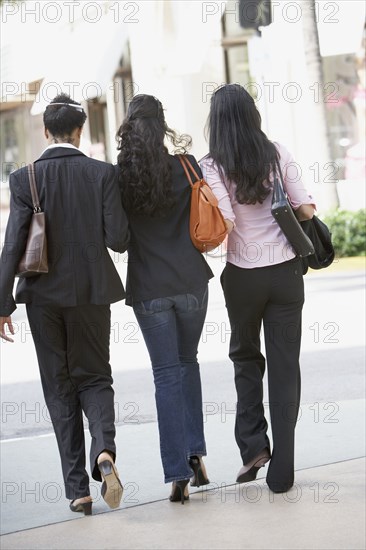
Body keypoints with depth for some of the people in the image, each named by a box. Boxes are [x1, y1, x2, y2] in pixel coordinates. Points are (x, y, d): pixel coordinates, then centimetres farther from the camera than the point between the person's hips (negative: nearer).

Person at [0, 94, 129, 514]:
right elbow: (118, 240, -8)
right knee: (94, 377, 14)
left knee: (59, 388, 10)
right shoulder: (103, 174, -6)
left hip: (43, 294, 0)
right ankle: (104, 451, -16)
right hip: (91, 290, 0)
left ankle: (77, 488, 8)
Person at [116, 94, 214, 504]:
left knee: (167, 374, 4)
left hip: (148, 289, -1)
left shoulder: (118, 177, -7)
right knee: (187, 362, 21)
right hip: (190, 281, 1)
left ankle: (177, 473, -3)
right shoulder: (184, 168, -6)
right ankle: (195, 452, 16)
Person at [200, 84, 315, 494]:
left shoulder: (212, 166, -8)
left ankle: (253, 444, 7)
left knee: (245, 356, 22)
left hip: (243, 275, -1)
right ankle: (281, 471, 3)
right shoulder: (277, 154, -1)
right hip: (286, 272, 1)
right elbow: (305, 208, -3)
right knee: (284, 367, 5)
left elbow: (225, 221, -19)